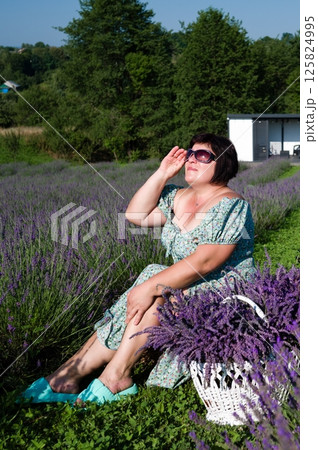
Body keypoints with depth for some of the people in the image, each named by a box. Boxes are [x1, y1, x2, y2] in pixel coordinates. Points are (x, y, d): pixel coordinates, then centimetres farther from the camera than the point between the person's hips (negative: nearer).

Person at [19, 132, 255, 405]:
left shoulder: (230, 206, -16)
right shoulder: (177, 197, 9)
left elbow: (203, 262, -25)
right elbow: (136, 215, 1)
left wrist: (149, 287, -28)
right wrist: (162, 174, -3)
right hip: (186, 284, 7)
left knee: (155, 294, -28)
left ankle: (115, 376, -20)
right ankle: (71, 373, -18)